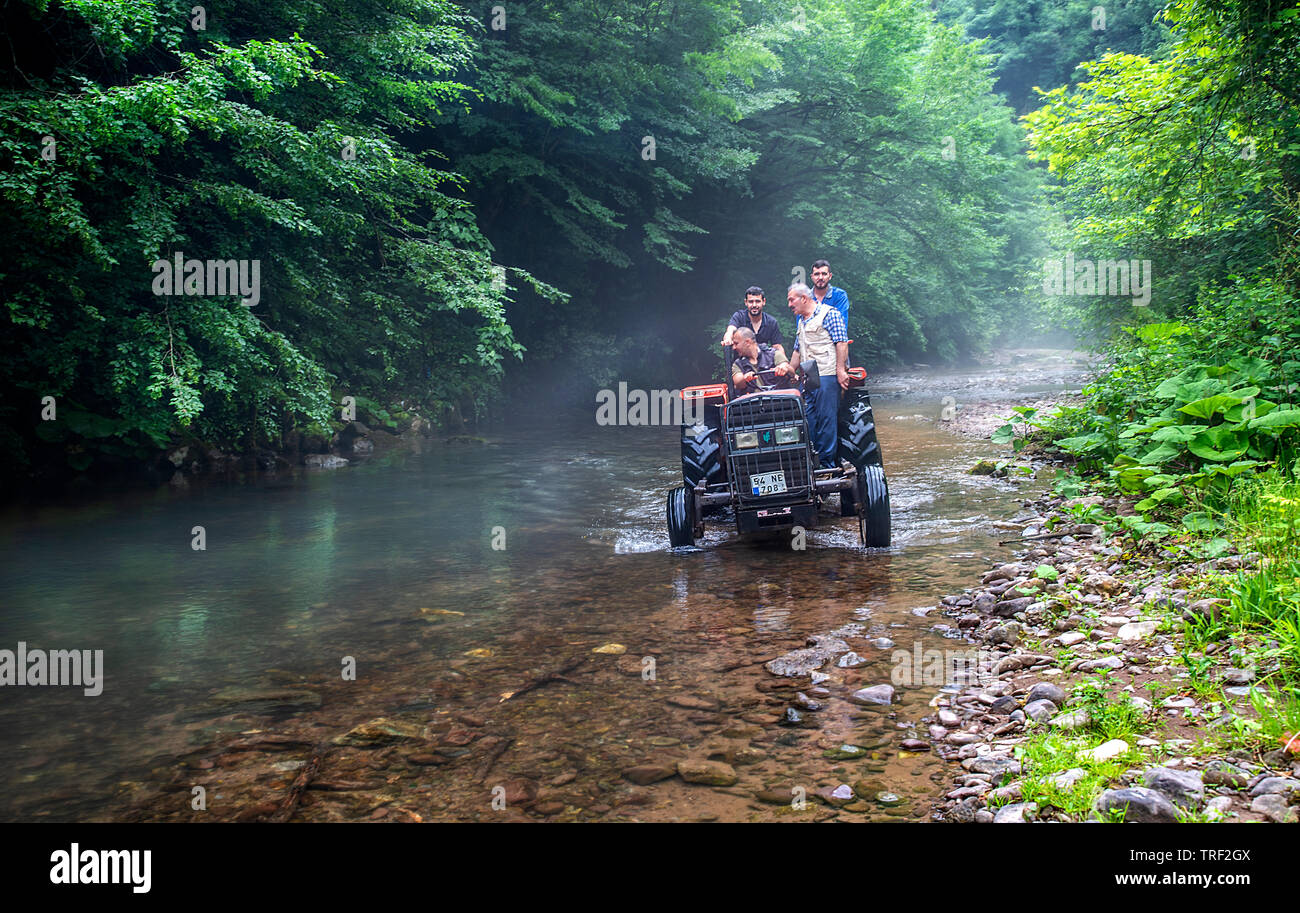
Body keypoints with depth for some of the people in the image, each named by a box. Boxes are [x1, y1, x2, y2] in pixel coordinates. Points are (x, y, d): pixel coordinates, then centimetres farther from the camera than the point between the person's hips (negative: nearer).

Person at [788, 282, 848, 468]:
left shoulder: (829, 314, -3)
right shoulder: (800, 322, 22)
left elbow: (841, 343, -10)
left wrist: (840, 370, -16)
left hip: (827, 375, -8)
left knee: (826, 418, -6)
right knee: (808, 419, 5)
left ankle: (827, 463, -2)